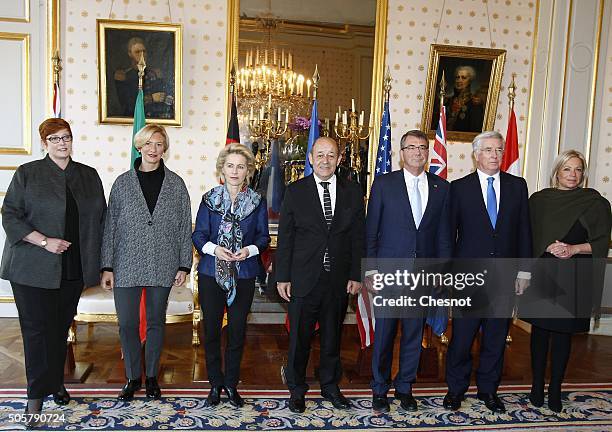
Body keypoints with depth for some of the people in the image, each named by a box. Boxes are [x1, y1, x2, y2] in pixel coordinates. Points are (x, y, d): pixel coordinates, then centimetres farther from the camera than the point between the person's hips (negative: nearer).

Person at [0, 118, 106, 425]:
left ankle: (56, 382, 28)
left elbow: (100, 217, 13)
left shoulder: (88, 175, 11)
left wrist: (95, 259, 6)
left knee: (61, 327, 11)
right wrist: (45, 242, -14)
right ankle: (37, 394, 11)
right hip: (34, 267, -3)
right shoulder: (27, 173, 1)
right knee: (37, 328, 0)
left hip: (74, 268, 3)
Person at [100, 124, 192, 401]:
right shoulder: (123, 183, 3)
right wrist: (107, 267, -1)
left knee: (156, 322, 11)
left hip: (162, 266, 0)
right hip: (127, 266, 0)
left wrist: (184, 266, -2)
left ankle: (152, 377, 27)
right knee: (127, 324, 3)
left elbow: (185, 227, 3)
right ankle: (133, 378, 23)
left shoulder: (176, 184, 2)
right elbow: (110, 227, 3)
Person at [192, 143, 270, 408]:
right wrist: (214, 249, -19)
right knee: (211, 330, 8)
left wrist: (250, 249, -16)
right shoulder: (210, 199, 1)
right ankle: (215, 383, 25)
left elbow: (263, 236, 4)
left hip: (243, 275, 0)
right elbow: (198, 234, 0)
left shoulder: (257, 202, 2)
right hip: (211, 273, 0)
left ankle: (231, 384, 25)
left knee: (237, 331, 8)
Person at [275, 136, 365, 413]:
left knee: (333, 336, 16)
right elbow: (285, 238, -2)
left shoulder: (353, 192, 3)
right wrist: (282, 277, -5)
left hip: (339, 281, 2)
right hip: (304, 279, -2)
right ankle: (297, 390, 28)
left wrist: (357, 276, 0)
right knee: (299, 338, 9)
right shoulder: (295, 191, -2)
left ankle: (330, 386, 35)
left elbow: (358, 237, 5)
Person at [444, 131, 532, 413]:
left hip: (504, 276, 3)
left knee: (496, 336, 12)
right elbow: (449, 232, 1)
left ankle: (488, 389, 28)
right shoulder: (459, 187, 0)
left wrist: (524, 272, 6)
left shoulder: (517, 186, 7)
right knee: (462, 335, 4)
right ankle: (456, 388, 23)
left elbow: (524, 230, 9)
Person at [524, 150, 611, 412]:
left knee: (563, 332, 6)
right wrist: (549, 247, -8)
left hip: (574, 278, -1)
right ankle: (537, 386, 21)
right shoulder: (539, 200, 5)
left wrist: (573, 248, -17)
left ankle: (555, 390, 20)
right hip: (542, 275, 1)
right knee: (540, 329, 8)